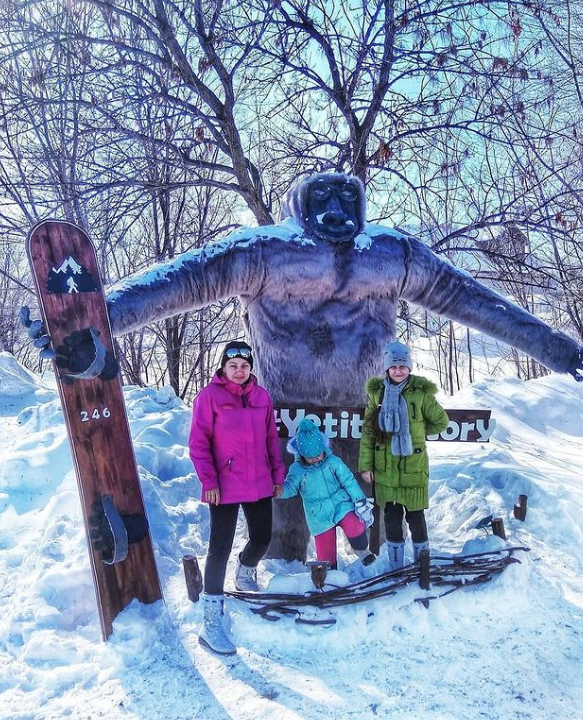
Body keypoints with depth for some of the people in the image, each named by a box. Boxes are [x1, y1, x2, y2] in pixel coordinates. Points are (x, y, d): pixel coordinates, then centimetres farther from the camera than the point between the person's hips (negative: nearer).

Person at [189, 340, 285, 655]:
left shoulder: (261, 396, 6)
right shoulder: (209, 396, -8)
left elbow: (271, 438, 12)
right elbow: (198, 442, -8)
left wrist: (278, 474, 12)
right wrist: (208, 481, -13)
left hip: (259, 484, 5)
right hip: (225, 487, -5)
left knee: (262, 538, 14)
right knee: (220, 547, -3)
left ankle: (245, 573, 48)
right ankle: (211, 621, 9)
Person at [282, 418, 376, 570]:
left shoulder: (333, 462, -4)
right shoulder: (297, 470, -4)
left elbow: (349, 481, -2)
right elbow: (289, 488, -7)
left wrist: (360, 501, -4)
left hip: (341, 505, 0)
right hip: (320, 516, 1)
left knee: (354, 527, -27)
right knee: (325, 552, 3)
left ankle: (362, 550, 4)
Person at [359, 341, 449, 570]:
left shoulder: (421, 393, -6)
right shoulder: (377, 392, 1)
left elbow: (441, 422, 6)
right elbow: (368, 431, 3)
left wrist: (416, 431, 3)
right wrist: (365, 464, 1)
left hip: (413, 467, -2)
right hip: (385, 468, 2)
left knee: (415, 516, 6)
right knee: (391, 516, 12)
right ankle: (396, 566, 27)